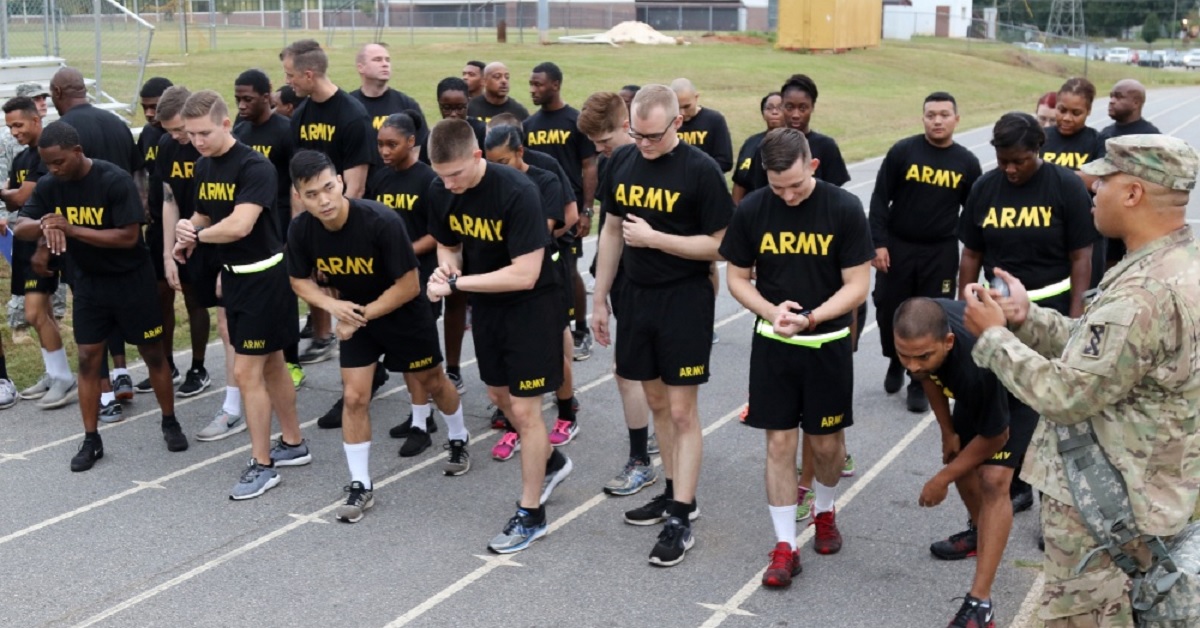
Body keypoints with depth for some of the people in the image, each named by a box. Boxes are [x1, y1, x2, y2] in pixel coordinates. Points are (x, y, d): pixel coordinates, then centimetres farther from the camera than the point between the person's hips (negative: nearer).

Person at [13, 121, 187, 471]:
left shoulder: (115, 181, -22)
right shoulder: (49, 186, -5)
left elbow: (129, 236, -25)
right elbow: (19, 228, -5)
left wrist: (72, 229, -30)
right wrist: (43, 224, -28)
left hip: (131, 280, -4)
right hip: (87, 282, 4)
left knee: (153, 353, 6)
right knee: (88, 358, 4)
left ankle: (170, 423, 23)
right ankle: (91, 440, 13)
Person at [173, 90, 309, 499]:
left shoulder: (255, 168, -20)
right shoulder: (204, 167, 7)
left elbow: (239, 225, -31)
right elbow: (202, 216, 16)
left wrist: (196, 234, -15)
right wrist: (186, 239, -6)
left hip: (265, 277, -8)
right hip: (234, 276, 8)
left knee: (246, 373, -7)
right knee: (271, 366, 18)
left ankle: (262, 466, 5)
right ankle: (293, 444, 32)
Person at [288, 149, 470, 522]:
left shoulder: (382, 221, -33)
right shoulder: (301, 230, -20)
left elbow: (409, 286, -26)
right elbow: (299, 281, -2)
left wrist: (362, 316, -23)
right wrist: (333, 305, -22)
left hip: (402, 312, -3)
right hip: (354, 314, 3)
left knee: (432, 382, 17)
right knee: (354, 397, -4)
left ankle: (459, 439, 46)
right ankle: (361, 486, 10)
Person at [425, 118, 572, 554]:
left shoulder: (517, 193, -29)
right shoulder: (440, 191, -9)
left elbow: (525, 274, -31)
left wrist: (456, 283, -28)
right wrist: (447, 266, -15)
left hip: (530, 305, -7)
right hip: (486, 304, 7)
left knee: (524, 408, -4)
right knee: (499, 395, 19)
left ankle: (531, 514, 11)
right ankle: (552, 462, 44)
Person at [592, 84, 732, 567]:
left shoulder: (700, 170, -13)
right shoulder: (622, 161, 4)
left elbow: (718, 245, -13)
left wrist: (653, 238, -19)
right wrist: (599, 299, 12)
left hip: (684, 300, -6)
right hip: (636, 295, 6)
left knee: (682, 410, -3)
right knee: (656, 401, 15)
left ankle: (680, 519, 4)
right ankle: (676, 493, 30)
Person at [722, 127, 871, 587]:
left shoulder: (844, 209, -12)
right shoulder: (751, 210, -7)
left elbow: (857, 286, -10)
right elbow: (737, 278, 2)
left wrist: (809, 318, -23)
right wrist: (772, 312, -16)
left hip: (828, 344, -1)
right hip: (772, 344, 1)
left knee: (826, 442, 11)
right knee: (780, 442, 3)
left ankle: (825, 512, 41)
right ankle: (785, 546, 13)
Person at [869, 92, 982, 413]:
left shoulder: (967, 162, 1)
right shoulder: (902, 151, -5)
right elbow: (880, 200, -4)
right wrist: (879, 243, -11)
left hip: (941, 253, 1)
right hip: (897, 247, -1)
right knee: (888, 310, 7)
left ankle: (920, 383, 18)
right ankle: (895, 362, 35)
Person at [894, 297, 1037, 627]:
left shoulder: (978, 362, -46)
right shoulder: (918, 332, -29)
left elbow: (995, 437, -28)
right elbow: (929, 375, -3)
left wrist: (941, 479, -17)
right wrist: (948, 431, 4)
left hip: (1016, 393, -7)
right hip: (972, 391, 7)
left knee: (993, 480, -19)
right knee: (958, 456, 14)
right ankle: (981, 533, 43)